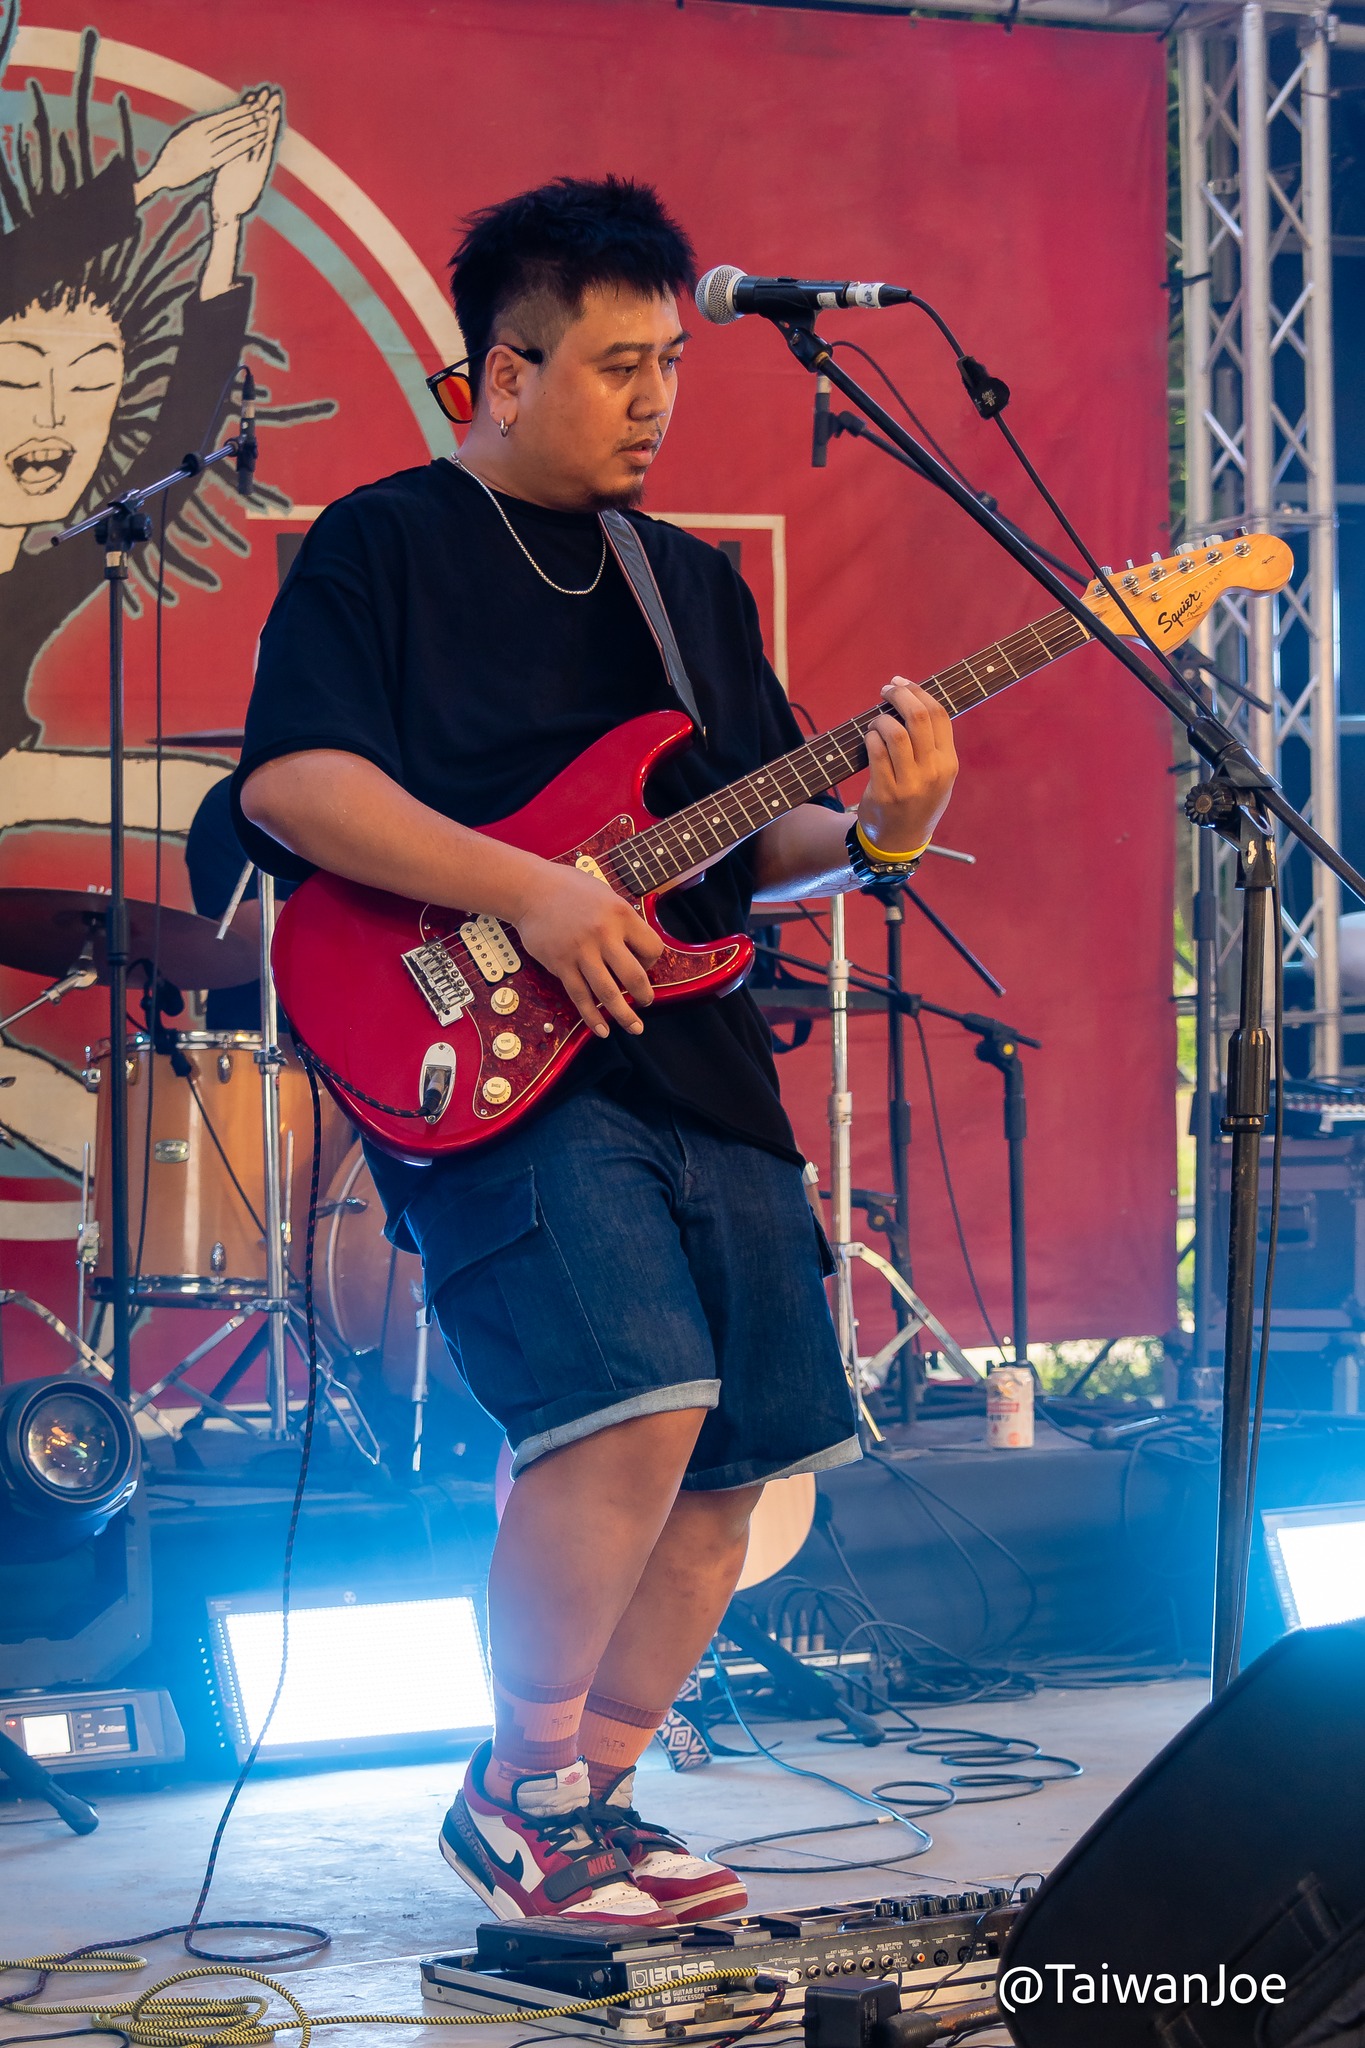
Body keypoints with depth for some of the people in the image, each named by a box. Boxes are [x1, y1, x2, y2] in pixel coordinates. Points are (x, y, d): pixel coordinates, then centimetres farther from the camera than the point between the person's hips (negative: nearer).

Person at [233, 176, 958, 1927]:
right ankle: (520, 1789, -5)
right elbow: (290, 779, -12)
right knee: (638, 1403, -24)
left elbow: (755, 840, 20)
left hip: (699, 1062, 8)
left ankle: (591, 1799, 20)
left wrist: (870, 831, -3)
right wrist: (531, 892, -19)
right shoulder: (384, 544, 1)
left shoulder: (695, 584, 21)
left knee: (734, 1467, 4)